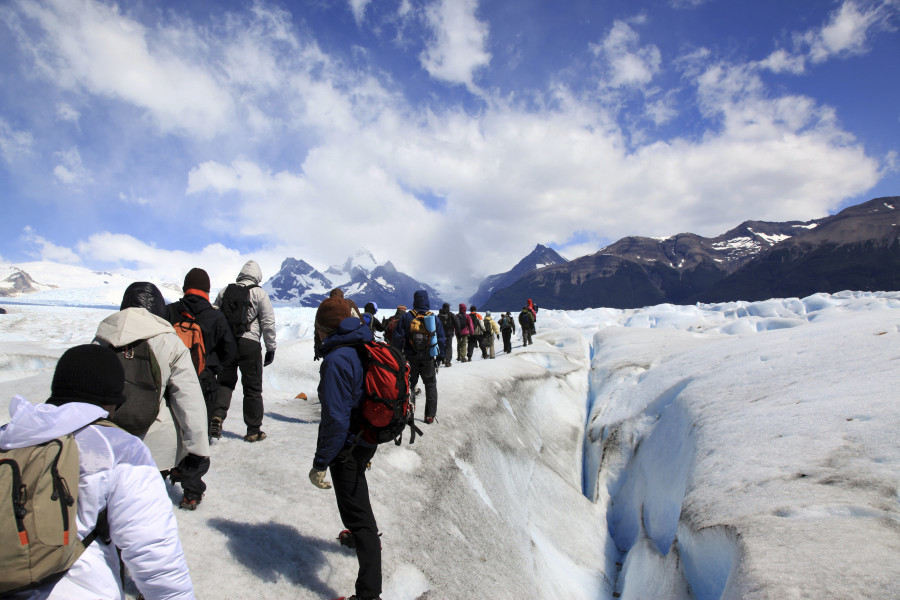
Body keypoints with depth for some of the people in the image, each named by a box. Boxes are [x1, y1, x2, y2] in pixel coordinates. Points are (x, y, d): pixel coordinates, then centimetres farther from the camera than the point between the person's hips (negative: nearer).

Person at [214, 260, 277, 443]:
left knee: (225, 382, 15)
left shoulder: (224, 291, 9)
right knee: (253, 388, 5)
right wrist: (271, 348, 4)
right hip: (249, 344, -3)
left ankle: (217, 414, -8)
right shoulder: (259, 293, -3)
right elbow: (268, 323, -4)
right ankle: (253, 430, 11)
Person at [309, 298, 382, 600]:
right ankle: (366, 537, 58)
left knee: (355, 512, 1)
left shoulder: (336, 359, -25)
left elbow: (335, 418, -28)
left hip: (348, 447, -9)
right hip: (369, 439, 9)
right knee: (356, 492, 34)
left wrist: (320, 463, -19)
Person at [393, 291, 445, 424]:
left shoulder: (406, 317, -5)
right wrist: (440, 356, 9)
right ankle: (430, 415, 11)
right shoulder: (434, 318, -2)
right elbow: (441, 339, 2)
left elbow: (398, 338, -5)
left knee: (408, 385, 13)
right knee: (430, 385, 12)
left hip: (411, 358, 0)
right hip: (428, 359, 1)